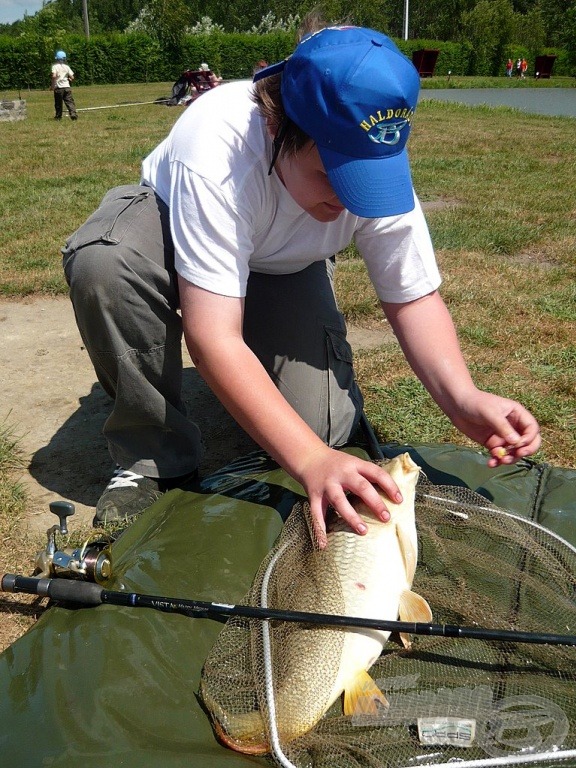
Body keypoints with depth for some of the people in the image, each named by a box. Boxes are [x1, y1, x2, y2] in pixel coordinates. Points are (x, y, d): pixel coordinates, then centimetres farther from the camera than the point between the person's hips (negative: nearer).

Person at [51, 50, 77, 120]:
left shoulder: (55, 66, -4)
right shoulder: (66, 66, 7)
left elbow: (54, 76, -17)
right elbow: (72, 77, 3)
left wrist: (52, 85, -7)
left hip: (58, 87, -2)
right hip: (67, 87, 2)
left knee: (58, 103, 9)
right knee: (70, 102, -1)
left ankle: (58, 116, 15)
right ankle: (73, 114, -19)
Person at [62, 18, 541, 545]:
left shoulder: (377, 167, -27)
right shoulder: (213, 150, -40)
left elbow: (415, 298, -17)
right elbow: (213, 338, -43)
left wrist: (462, 396, -35)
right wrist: (309, 459, -49)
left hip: (284, 267, 3)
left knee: (323, 425, -19)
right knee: (102, 262, -38)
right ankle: (154, 457, -17)